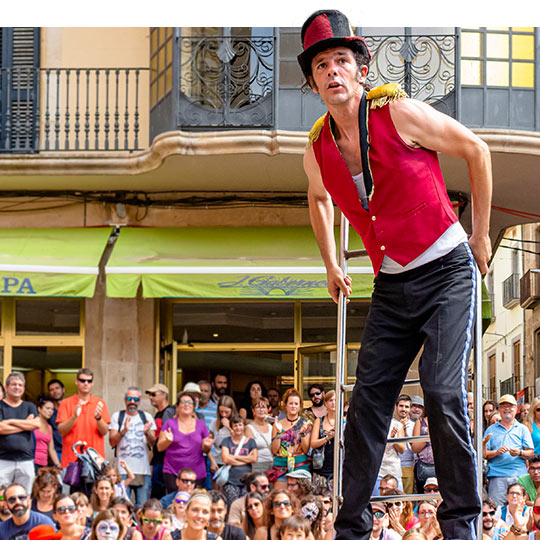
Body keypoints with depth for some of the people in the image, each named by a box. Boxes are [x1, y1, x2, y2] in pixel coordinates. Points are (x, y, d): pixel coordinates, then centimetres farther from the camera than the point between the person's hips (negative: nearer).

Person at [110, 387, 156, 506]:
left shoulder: (147, 417, 12)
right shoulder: (117, 416, 7)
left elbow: (153, 444, 5)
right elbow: (112, 442, -2)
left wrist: (147, 432, -16)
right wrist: (124, 431, -19)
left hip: (143, 470, 2)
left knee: (143, 507, 0)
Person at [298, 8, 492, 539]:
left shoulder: (399, 113, -14)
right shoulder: (317, 150, 1)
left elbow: (476, 151, -2)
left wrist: (481, 236, 1)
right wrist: (331, 266, 25)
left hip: (446, 271, -5)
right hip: (391, 285, 5)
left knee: (442, 391, -16)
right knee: (368, 397, 2)